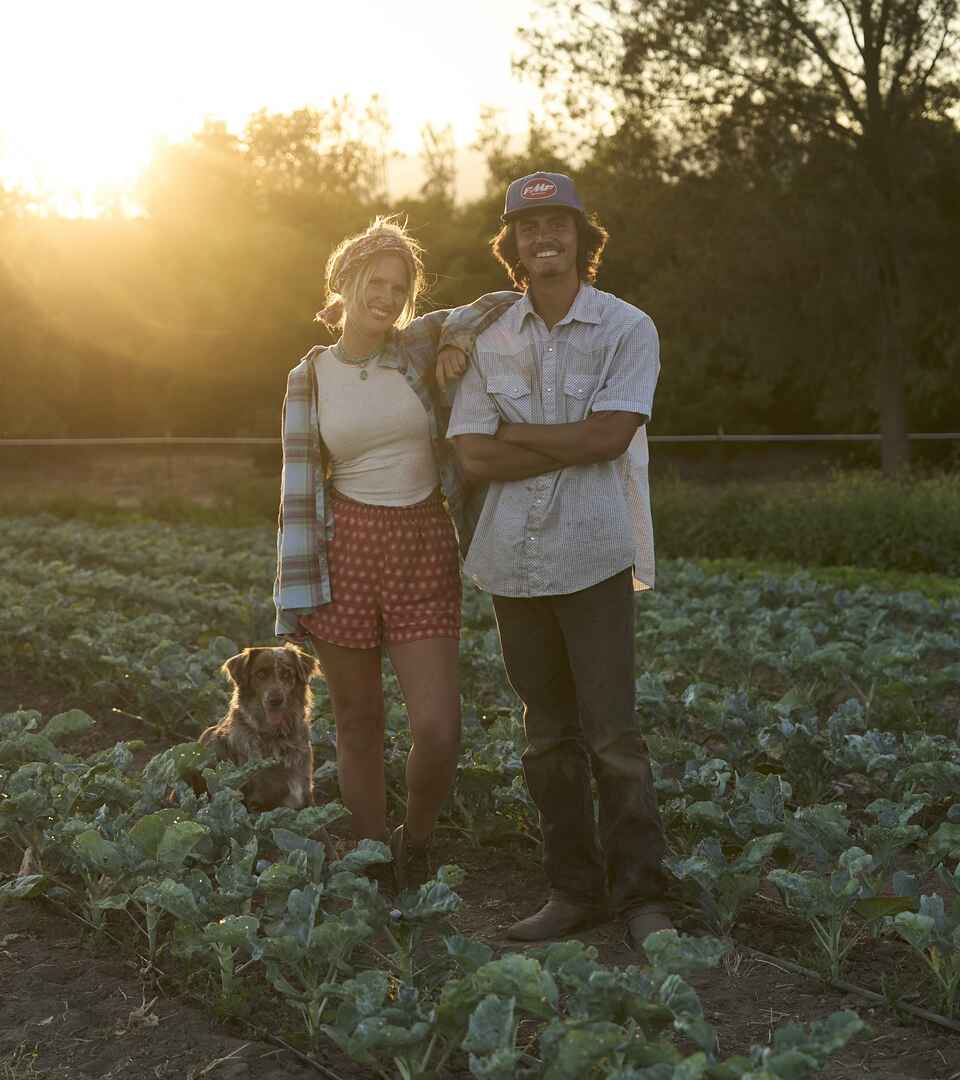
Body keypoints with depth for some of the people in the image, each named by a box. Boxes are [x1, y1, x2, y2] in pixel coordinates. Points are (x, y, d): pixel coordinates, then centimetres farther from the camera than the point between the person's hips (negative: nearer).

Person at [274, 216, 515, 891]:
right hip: (345, 550, 0)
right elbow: (300, 490, 2)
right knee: (360, 729, 7)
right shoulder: (310, 377, 3)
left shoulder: (420, 346, 3)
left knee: (439, 732, -8)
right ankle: (375, 869, 24)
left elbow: (506, 303, 13)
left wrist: (461, 337, -7)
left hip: (424, 552, 0)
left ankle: (416, 844, 21)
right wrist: (297, 597, -4)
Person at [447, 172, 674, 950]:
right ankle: (574, 890, 19)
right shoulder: (491, 340, 9)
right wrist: (574, 445, -9)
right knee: (549, 737, 10)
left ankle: (642, 894, 6)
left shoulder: (628, 329, 0)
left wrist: (516, 432, -5)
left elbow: (610, 434, -13)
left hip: (594, 555, -4)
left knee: (612, 734, -6)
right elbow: (474, 455, -2)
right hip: (514, 557, 4)